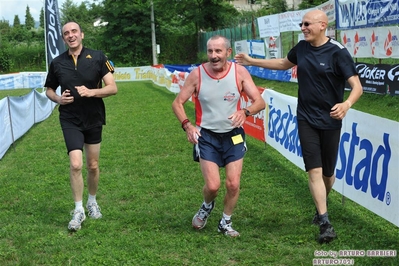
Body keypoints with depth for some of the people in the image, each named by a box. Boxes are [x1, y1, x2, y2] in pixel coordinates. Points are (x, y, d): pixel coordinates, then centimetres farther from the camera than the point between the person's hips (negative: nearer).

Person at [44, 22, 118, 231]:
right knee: (75, 164, -15)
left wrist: (91, 92, -23)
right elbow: (49, 90, 13)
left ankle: (92, 202, 36)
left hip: (94, 120, 1)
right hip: (70, 121, 0)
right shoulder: (57, 63, 0)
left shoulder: (97, 57, -5)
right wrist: (58, 98, -9)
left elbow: (113, 88, -7)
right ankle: (78, 210, 1)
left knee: (93, 166, 11)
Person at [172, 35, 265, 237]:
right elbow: (177, 103, -1)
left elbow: (259, 102, -9)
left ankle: (225, 222, 23)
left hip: (233, 136, 1)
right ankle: (207, 206, 27)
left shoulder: (240, 72, -9)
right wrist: (187, 125, -19)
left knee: (233, 184, -3)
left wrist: (245, 112, -31)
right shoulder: (197, 74, -10)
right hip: (207, 136, -1)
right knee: (212, 185, -10)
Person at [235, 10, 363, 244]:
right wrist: (252, 61, 22)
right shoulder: (302, 48, 2)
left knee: (328, 172, 11)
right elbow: (285, 64, 24)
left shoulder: (337, 52, -14)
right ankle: (325, 223, -6)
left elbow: (357, 86, -19)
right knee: (314, 171, -8)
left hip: (330, 121, -3)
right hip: (306, 119, 3)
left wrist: (346, 104, -39)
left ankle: (322, 205, 41)